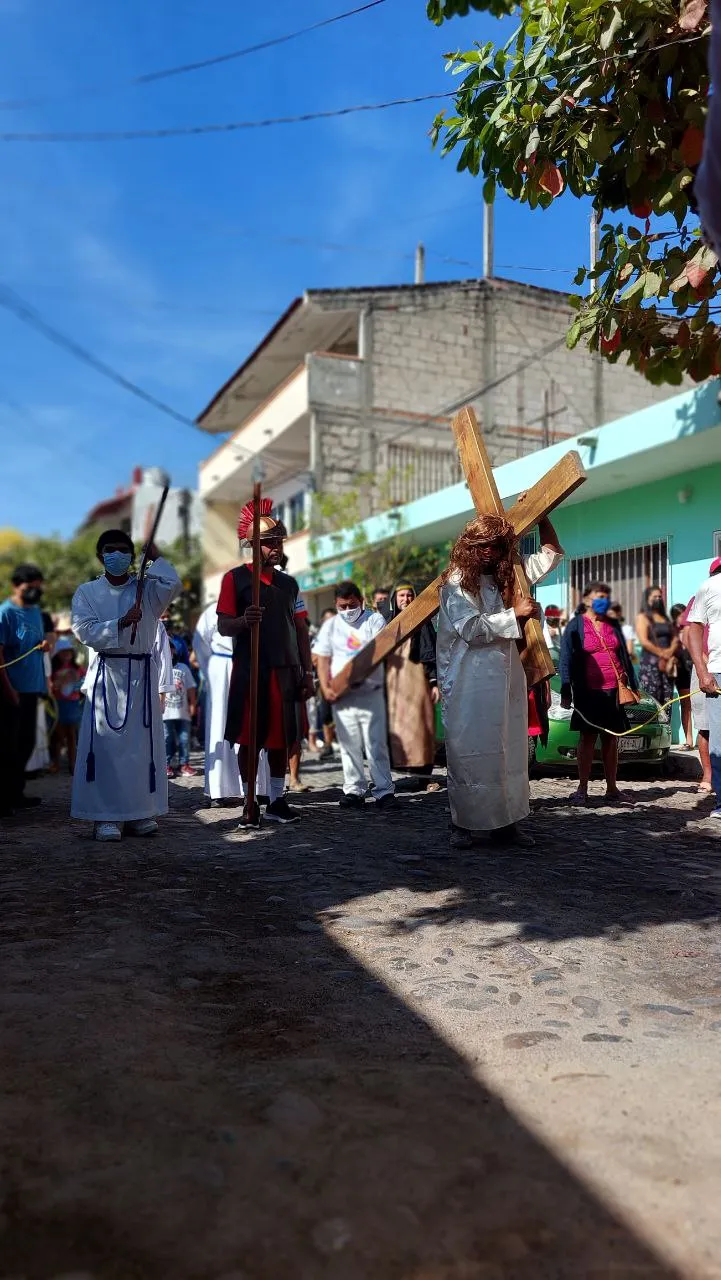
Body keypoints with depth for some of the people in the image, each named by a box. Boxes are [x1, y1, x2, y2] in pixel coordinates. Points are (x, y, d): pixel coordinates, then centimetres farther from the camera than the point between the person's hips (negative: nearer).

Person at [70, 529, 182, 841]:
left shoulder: (147, 588, 9)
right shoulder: (87, 592, 8)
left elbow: (174, 585, -12)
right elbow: (85, 631, -6)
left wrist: (156, 558, -2)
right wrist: (121, 623, -15)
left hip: (142, 675, 1)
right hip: (105, 676, -1)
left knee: (142, 744, 2)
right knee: (105, 745, -6)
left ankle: (140, 814, 10)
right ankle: (104, 817, -1)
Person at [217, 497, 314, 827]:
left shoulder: (289, 583, 14)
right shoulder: (235, 579, 0)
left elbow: (301, 630, 14)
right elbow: (223, 626, -4)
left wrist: (307, 672, 8)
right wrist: (242, 621, -26)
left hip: (285, 671, 4)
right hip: (249, 671, -4)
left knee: (281, 739, 9)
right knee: (249, 739, 0)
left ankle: (277, 801, 19)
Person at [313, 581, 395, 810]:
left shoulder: (375, 620, 4)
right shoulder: (331, 625, 12)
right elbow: (323, 659, 10)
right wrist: (326, 688, -3)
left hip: (370, 692, -2)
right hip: (341, 695, 3)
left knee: (376, 744, -2)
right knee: (349, 745, 6)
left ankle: (384, 790, 3)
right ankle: (354, 790, 15)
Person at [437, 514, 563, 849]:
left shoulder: (507, 575, 15)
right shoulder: (456, 581, -3)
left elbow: (552, 556, 21)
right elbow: (471, 628, -14)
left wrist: (541, 517, 13)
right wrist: (515, 613, -9)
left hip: (507, 678, 6)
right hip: (469, 684, -6)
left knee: (510, 751, 6)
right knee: (470, 753, -3)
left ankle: (505, 821, 13)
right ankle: (463, 824, 7)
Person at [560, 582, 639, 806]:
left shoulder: (613, 625, 14)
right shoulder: (575, 626, 0)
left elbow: (625, 656, 19)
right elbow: (566, 660, -3)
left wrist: (632, 685, 14)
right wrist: (566, 692, -9)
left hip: (613, 690, 4)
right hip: (588, 692, -4)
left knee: (611, 739, 7)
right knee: (587, 738, 0)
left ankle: (612, 788, 14)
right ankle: (582, 788, 6)